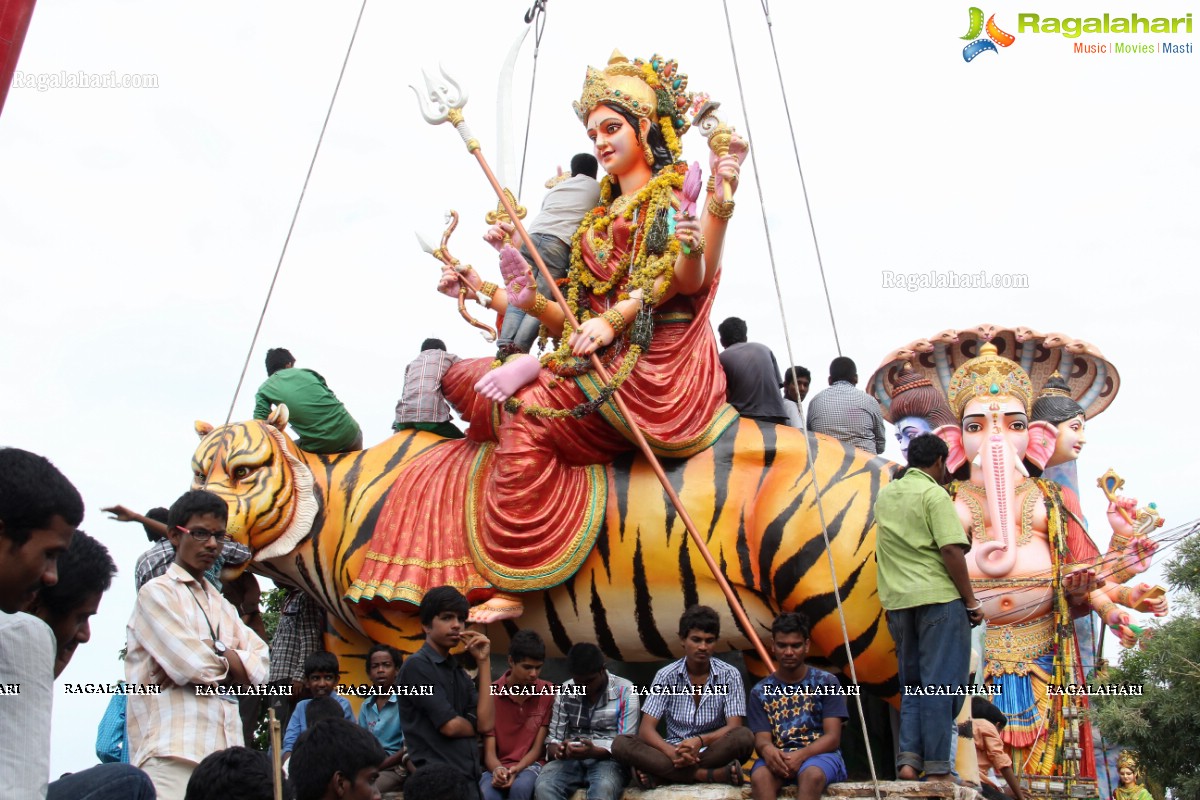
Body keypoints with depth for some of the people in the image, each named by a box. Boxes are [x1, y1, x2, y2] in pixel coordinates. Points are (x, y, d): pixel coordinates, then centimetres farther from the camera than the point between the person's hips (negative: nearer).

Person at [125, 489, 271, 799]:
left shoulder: (221, 605, 22)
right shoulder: (156, 593, 1)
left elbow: (258, 668, 7)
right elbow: (194, 666, -12)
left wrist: (209, 658, -8)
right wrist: (227, 659, 7)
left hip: (226, 752, 6)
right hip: (173, 755, -6)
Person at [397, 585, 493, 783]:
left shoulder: (458, 671, 13)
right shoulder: (417, 665, -10)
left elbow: (485, 723, -2)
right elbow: (450, 726, -16)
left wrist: (483, 661, -2)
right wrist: (473, 727, 5)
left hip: (468, 775, 7)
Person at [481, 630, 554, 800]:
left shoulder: (549, 692, -2)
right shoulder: (490, 694, -4)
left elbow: (538, 747, -1)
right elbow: (489, 751, -5)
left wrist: (517, 769, -21)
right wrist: (497, 770, -28)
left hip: (530, 764, 1)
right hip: (497, 766, -1)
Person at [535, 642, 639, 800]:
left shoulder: (625, 691, -3)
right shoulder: (565, 691, 7)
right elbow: (553, 739, 8)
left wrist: (594, 752, -27)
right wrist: (558, 750, -18)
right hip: (571, 760, 3)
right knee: (543, 787, -31)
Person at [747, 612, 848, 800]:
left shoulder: (826, 683, 6)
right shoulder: (760, 691, 11)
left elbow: (832, 737, -2)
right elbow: (761, 739, 2)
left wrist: (801, 755, -22)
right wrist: (767, 749, -26)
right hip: (778, 757, 1)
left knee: (811, 775, -39)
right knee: (759, 776, -35)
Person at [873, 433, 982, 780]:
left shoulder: (884, 496, 15)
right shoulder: (934, 494, -7)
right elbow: (951, 550, -16)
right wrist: (971, 601, -9)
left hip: (897, 600, 6)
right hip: (938, 596, -6)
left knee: (912, 685, 13)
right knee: (940, 685, -1)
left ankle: (908, 759, 3)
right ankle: (937, 769, 0)